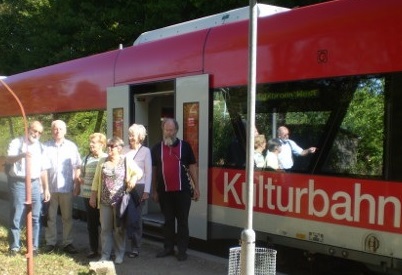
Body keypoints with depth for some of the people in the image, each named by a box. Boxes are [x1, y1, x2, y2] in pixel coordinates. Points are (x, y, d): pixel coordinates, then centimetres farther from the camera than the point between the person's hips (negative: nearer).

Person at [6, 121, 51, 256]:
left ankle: (34, 246, 14)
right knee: (16, 216, 0)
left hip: (34, 184, 4)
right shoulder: (17, 142, -1)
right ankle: (14, 246, 10)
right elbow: (8, 160, -17)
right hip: (18, 183, -4)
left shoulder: (41, 147, 12)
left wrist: (46, 188, 12)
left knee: (35, 217, 6)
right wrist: (22, 155, -36)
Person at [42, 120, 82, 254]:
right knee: (51, 216, 8)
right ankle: (50, 242, 18)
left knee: (67, 217, 8)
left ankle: (67, 243, 16)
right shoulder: (46, 147, 1)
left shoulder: (71, 146, 3)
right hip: (50, 187, 0)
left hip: (66, 187, 0)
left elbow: (77, 166, 5)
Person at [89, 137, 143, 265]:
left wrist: (134, 179, -18)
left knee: (119, 228, 6)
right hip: (104, 201, 3)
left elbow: (139, 172, 3)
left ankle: (119, 254, 18)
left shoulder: (126, 162, -1)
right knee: (105, 228, 5)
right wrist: (93, 197, 8)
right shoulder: (102, 162, 8)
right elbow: (96, 180, 11)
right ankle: (105, 254, 14)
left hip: (120, 201, -3)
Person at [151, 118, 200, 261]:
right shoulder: (157, 148, 6)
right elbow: (153, 170, 10)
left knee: (182, 220, 4)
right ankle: (168, 247, 23)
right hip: (164, 191, 2)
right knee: (168, 220, 12)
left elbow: (192, 166, 3)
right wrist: (154, 190, 7)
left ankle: (182, 250, 12)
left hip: (182, 190, -2)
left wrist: (196, 187, -1)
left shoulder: (185, 146, 1)